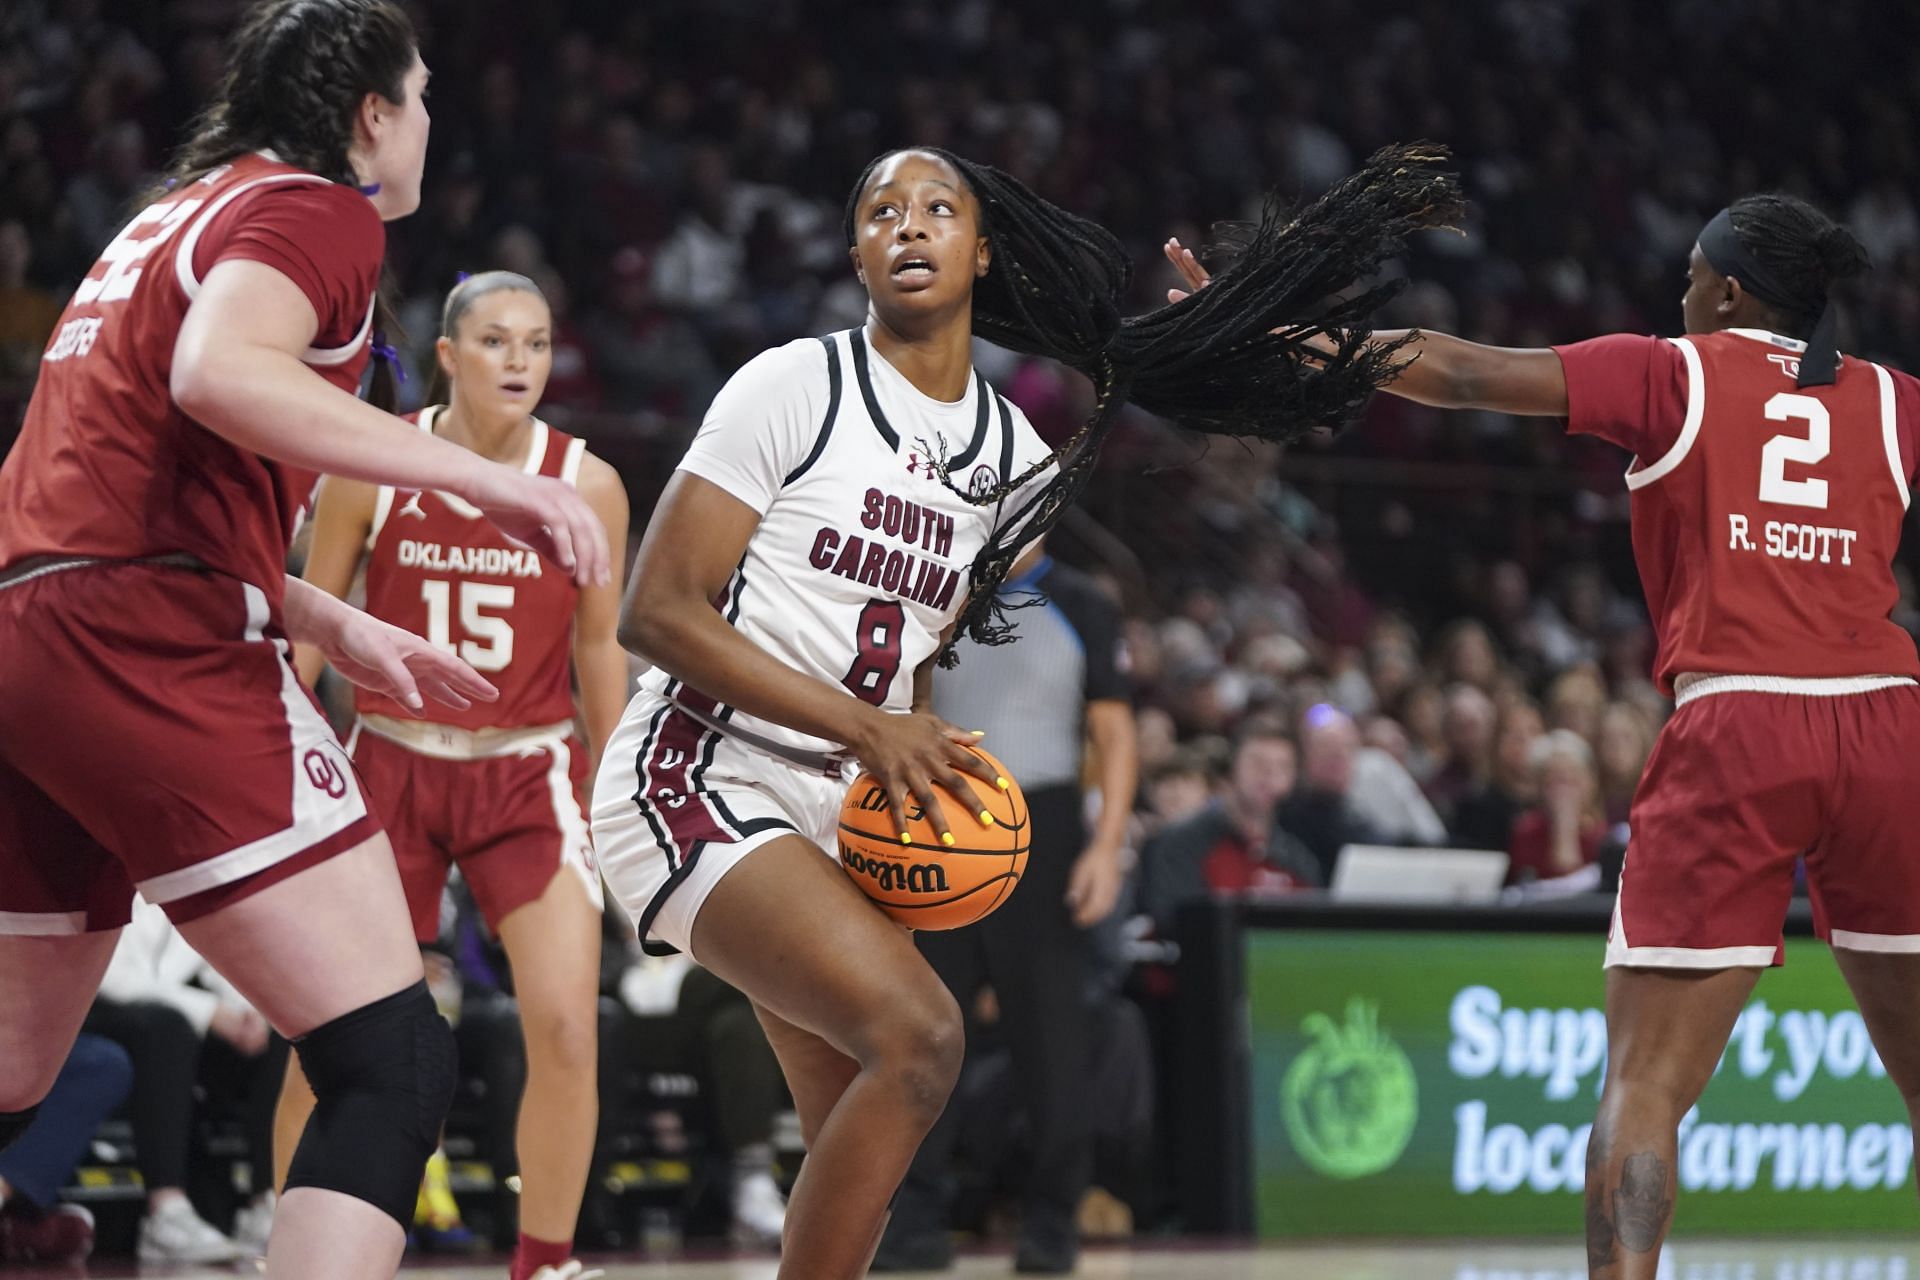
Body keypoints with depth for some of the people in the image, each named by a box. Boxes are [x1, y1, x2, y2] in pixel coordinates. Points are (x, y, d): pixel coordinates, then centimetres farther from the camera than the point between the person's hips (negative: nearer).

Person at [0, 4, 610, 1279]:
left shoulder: (171, 217, 28)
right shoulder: (319, 208, 1)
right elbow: (217, 371, -21)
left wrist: (333, 627, 28)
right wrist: (484, 477, -20)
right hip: (152, 647, -9)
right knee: (396, 1064, -11)